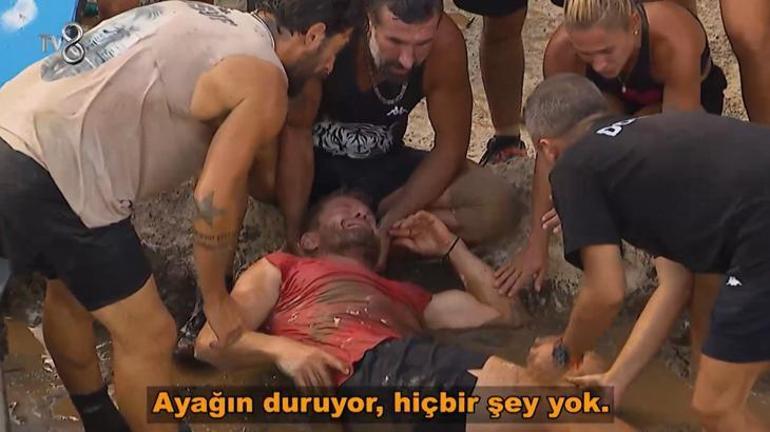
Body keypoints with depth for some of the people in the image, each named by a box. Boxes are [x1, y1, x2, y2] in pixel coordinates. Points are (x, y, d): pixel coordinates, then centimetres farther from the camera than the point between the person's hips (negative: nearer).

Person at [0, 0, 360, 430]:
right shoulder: (263, 81, -5)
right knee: (148, 335, 4)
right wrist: (217, 299, 3)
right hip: (52, 171, -10)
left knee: (69, 290, 30)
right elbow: (214, 197, -11)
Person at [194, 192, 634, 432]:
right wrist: (281, 348, -3)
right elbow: (210, 342, 18)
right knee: (515, 382, -34)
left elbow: (501, 314, 39)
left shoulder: (405, 294, 43)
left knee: (579, 365, -25)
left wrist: (451, 246, 41)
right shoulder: (281, 269, 32)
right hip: (368, 369, -5)